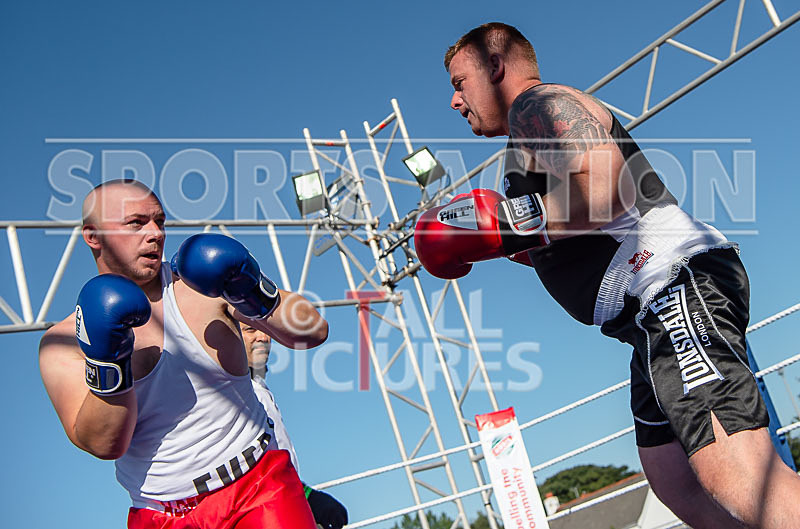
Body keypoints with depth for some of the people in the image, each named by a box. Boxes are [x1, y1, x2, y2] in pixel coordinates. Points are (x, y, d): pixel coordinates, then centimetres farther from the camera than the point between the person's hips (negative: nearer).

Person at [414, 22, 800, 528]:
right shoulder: (539, 134, 31)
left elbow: (606, 188, -19)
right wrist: (521, 246, 24)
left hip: (678, 283, -11)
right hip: (659, 316, 11)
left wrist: (505, 224, -14)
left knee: (736, 478, -23)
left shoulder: (539, 101, 0)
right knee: (680, 487, 9)